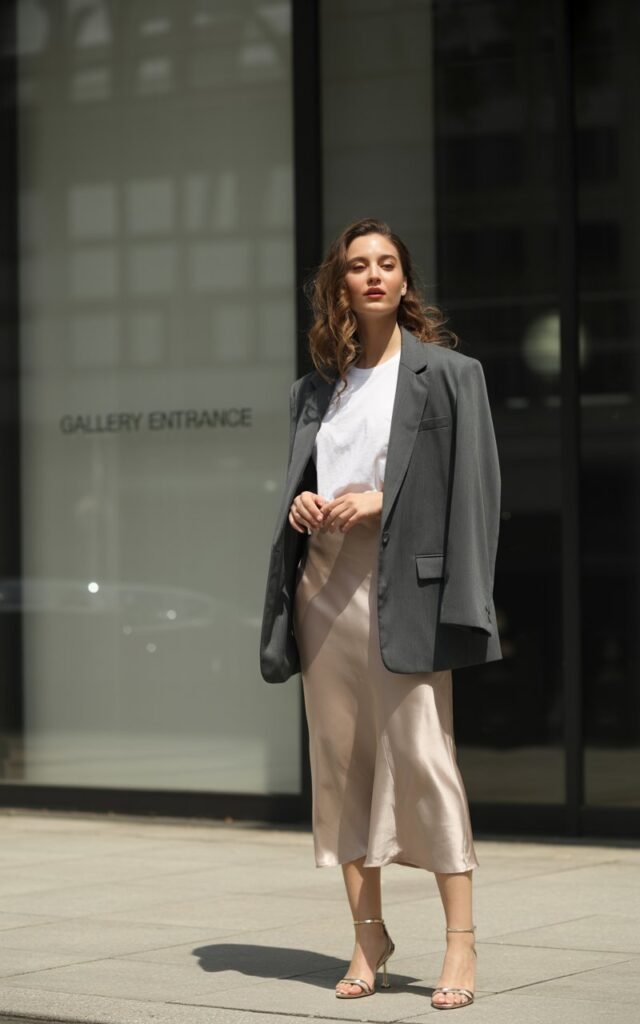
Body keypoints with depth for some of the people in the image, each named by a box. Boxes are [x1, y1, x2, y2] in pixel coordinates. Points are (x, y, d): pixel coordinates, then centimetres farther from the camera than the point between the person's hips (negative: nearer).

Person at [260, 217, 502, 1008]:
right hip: (323, 581, 5)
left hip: (401, 583, -5)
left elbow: (473, 486, -3)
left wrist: (381, 499, -14)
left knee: (421, 753, -11)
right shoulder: (317, 387, 17)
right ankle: (368, 933, 11)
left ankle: (460, 939, -8)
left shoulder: (446, 372, 3)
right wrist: (298, 506, 1)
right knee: (340, 759, 4)